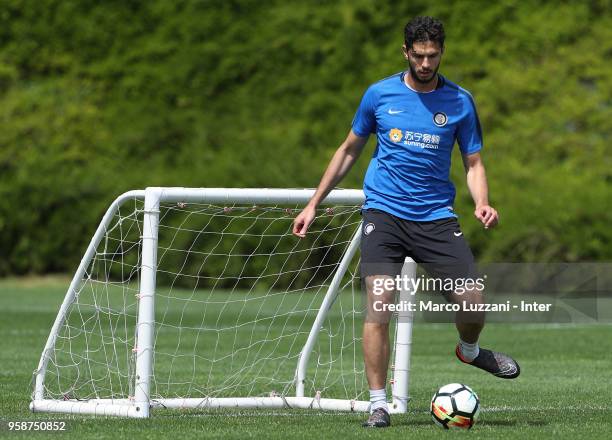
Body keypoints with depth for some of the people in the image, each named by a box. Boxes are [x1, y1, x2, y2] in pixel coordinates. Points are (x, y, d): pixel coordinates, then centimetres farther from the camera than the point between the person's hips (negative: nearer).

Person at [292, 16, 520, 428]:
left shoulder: (459, 101, 3)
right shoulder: (380, 94, 3)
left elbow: (474, 162, 8)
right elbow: (349, 150, 15)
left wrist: (482, 204, -12)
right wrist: (314, 204, 14)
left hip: (436, 216, 1)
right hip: (384, 212, -1)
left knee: (472, 302, -8)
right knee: (379, 305, -14)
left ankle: (470, 349, 28)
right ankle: (378, 404, -4)